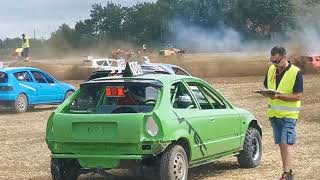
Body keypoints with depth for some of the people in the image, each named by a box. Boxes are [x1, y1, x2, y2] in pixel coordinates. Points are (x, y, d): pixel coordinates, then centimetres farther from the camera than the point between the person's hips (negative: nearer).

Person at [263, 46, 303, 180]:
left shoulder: (296, 73, -12)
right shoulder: (271, 70, 7)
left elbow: (298, 96, -15)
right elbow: (266, 86, 19)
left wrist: (278, 96, -24)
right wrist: (267, 93, -5)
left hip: (288, 115, -6)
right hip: (274, 114, 6)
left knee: (286, 144, -11)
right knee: (281, 144, 11)